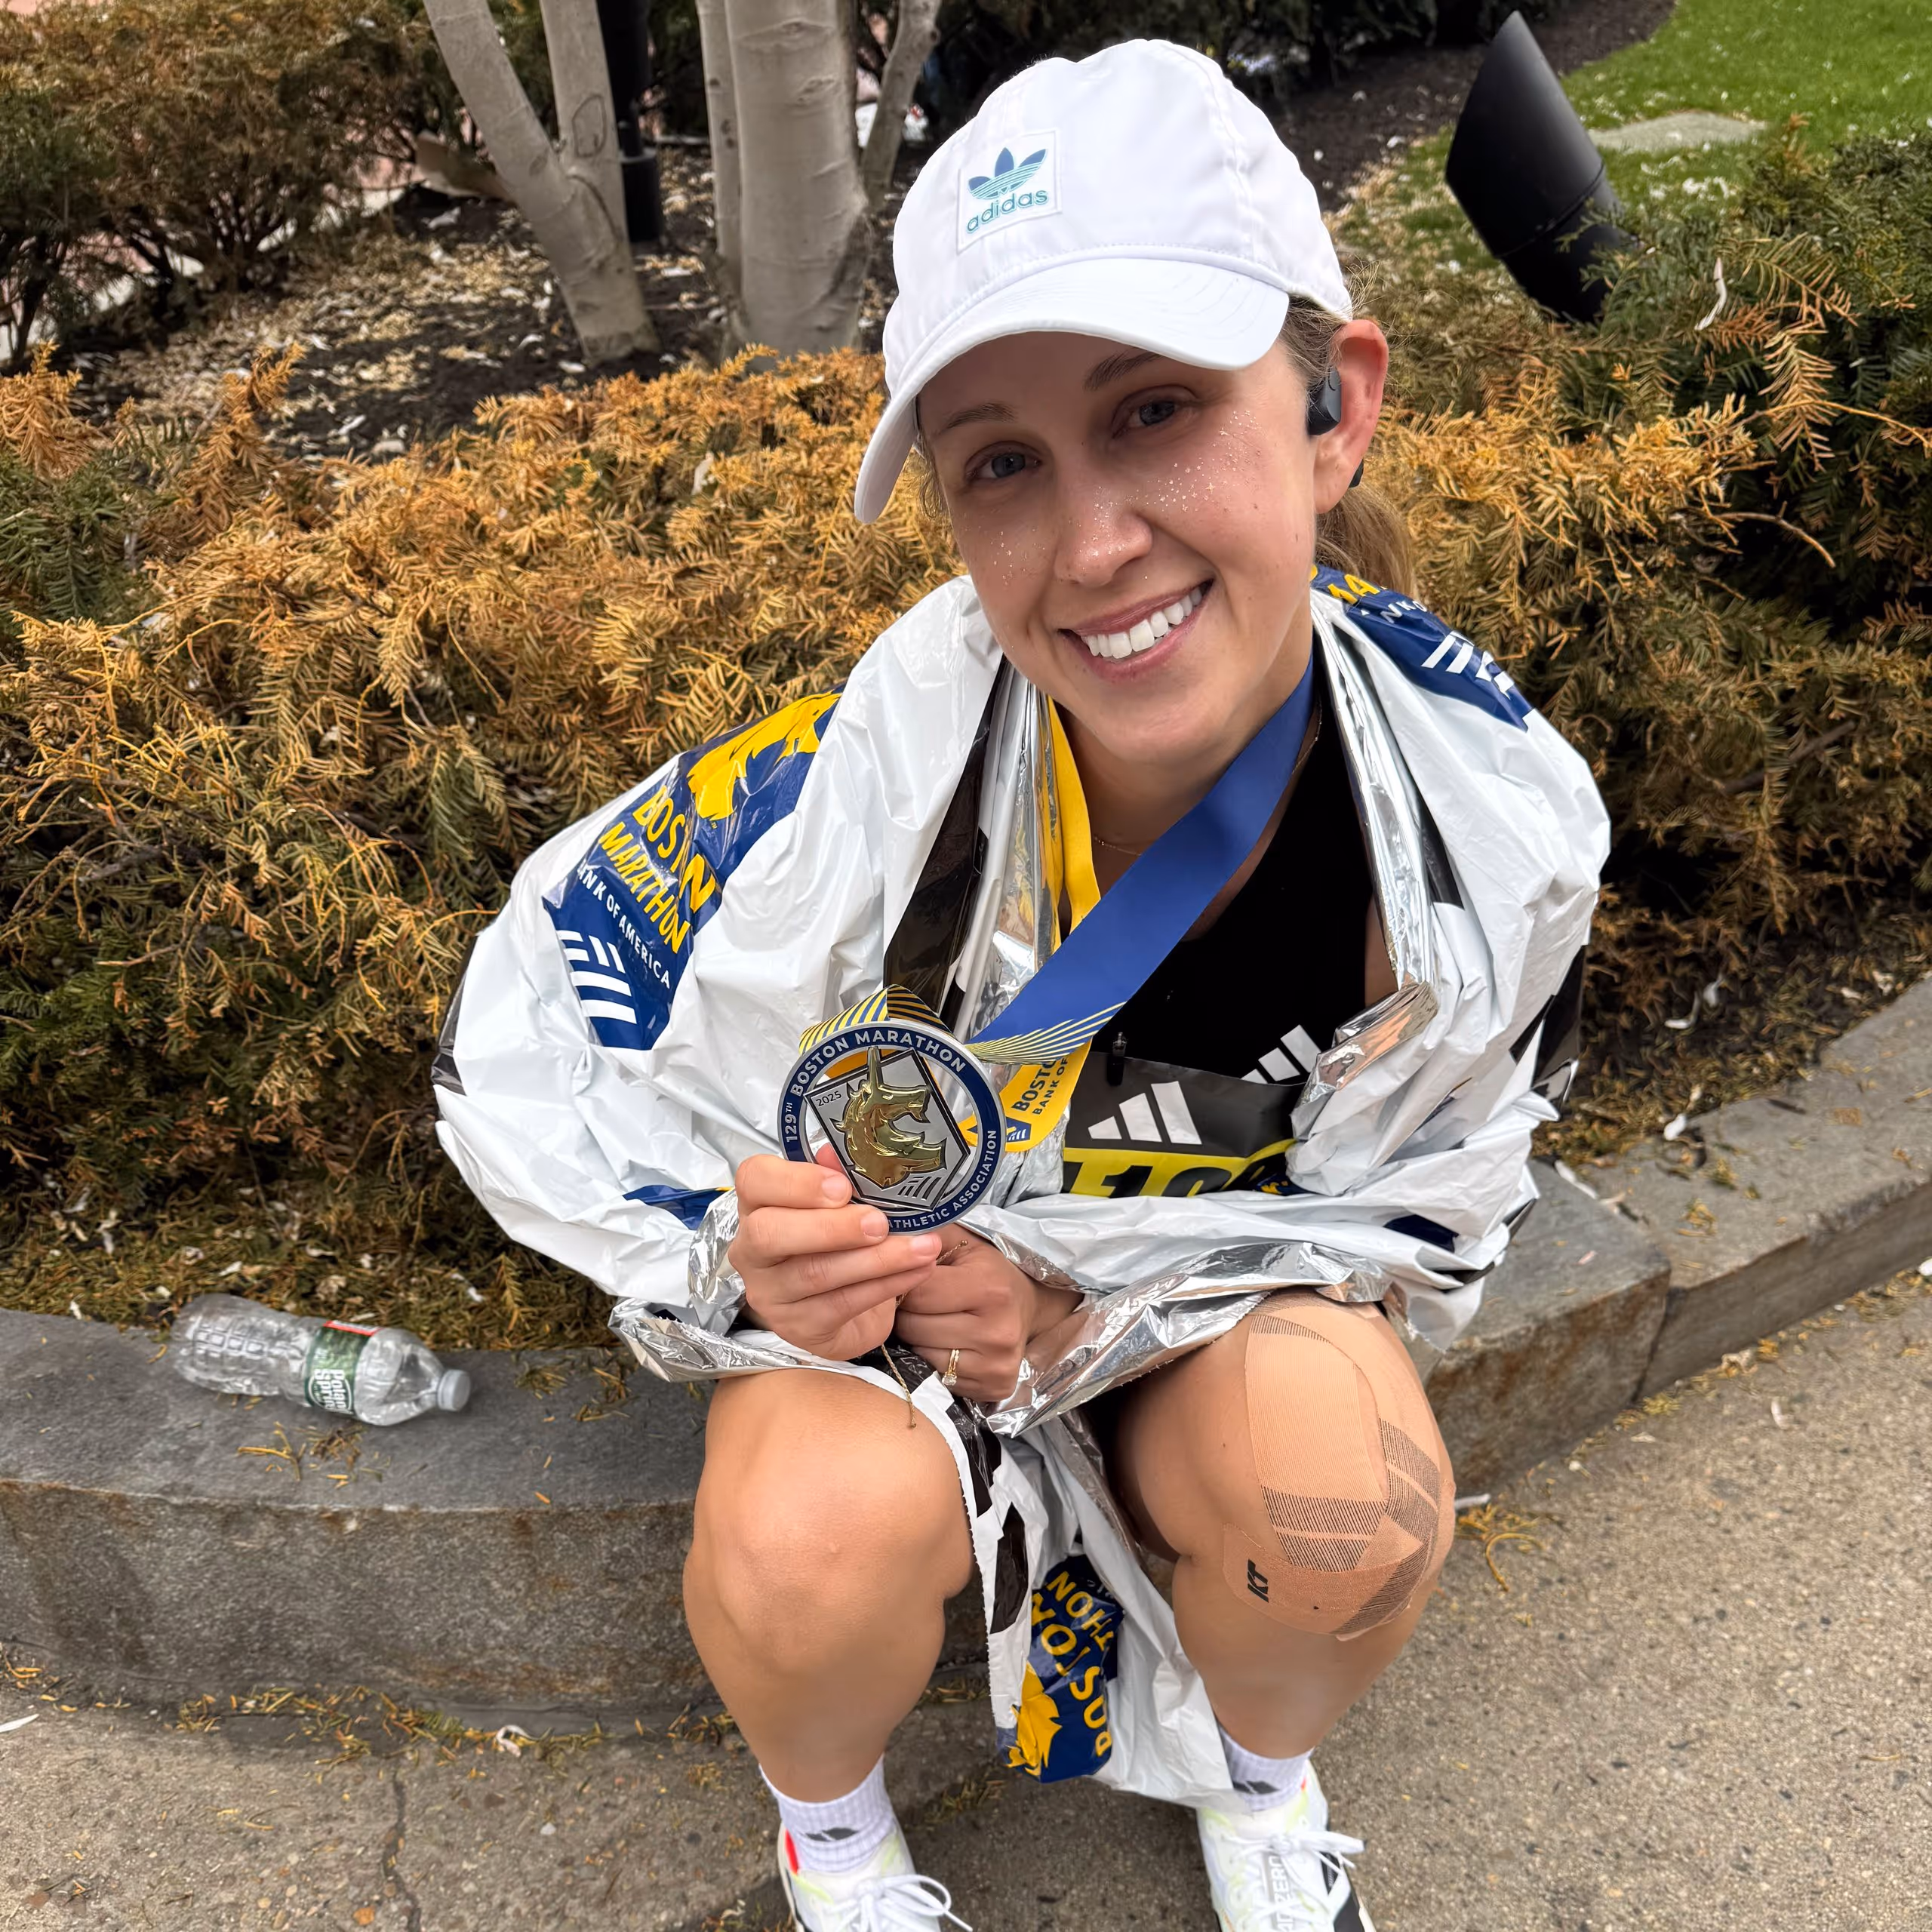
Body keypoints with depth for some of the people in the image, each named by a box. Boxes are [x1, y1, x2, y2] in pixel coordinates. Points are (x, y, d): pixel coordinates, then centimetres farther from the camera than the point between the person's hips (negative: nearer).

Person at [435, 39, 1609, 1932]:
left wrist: (1098, 1308, -25)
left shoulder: (1494, 813, -23)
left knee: (1350, 1502, -29)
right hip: (876, 1251, -1)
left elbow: (1417, 1206, -10)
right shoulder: (869, 768, -30)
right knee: (815, 1544, -32)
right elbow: (529, 1014, -15)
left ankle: (1251, 1764, 11)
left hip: (1230, 1272, 2)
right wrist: (734, 1250, -32)